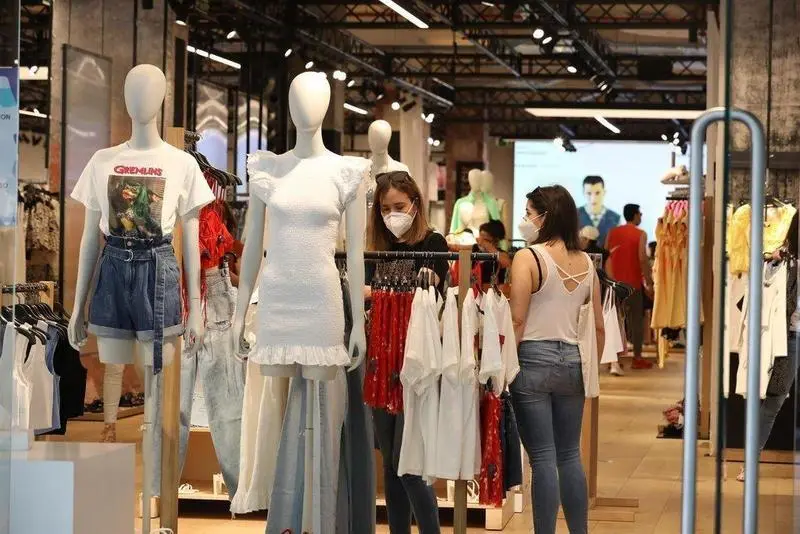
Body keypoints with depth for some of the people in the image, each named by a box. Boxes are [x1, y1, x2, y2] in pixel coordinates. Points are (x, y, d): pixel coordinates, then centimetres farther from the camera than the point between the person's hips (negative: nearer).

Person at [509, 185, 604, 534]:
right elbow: (598, 326, 11)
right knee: (570, 456, 13)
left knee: (543, 458, -3)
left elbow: (517, 321, -13)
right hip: (571, 361, 5)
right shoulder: (586, 263, 9)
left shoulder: (528, 257, -8)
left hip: (534, 359, -5)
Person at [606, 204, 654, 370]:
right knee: (636, 320, 3)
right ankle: (637, 358, 3)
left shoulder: (612, 233, 7)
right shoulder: (640, 234, -6)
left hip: (616, 282, 4)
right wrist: (649, 282, -10)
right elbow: (643, 258, -14)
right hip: (634, 283, -4)